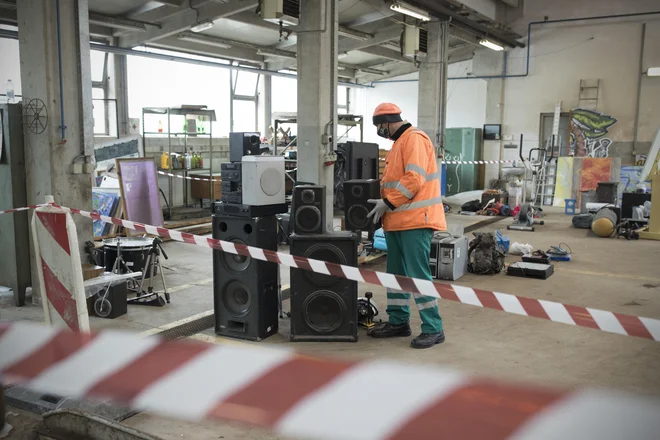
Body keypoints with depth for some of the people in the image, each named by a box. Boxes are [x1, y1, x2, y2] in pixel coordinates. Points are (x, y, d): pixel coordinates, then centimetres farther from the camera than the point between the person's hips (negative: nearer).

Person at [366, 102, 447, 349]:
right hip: (398, 220, 10)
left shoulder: (414, 139, -11)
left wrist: (387, 203, -17)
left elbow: (414, 179, -21)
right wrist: (385, 202, 10)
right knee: (396, 274, 14)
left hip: (415, 220, -10)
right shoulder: (399, 142, 21)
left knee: (418, 275, -8)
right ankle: (398, 322, 24)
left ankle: (433, 329, 1)